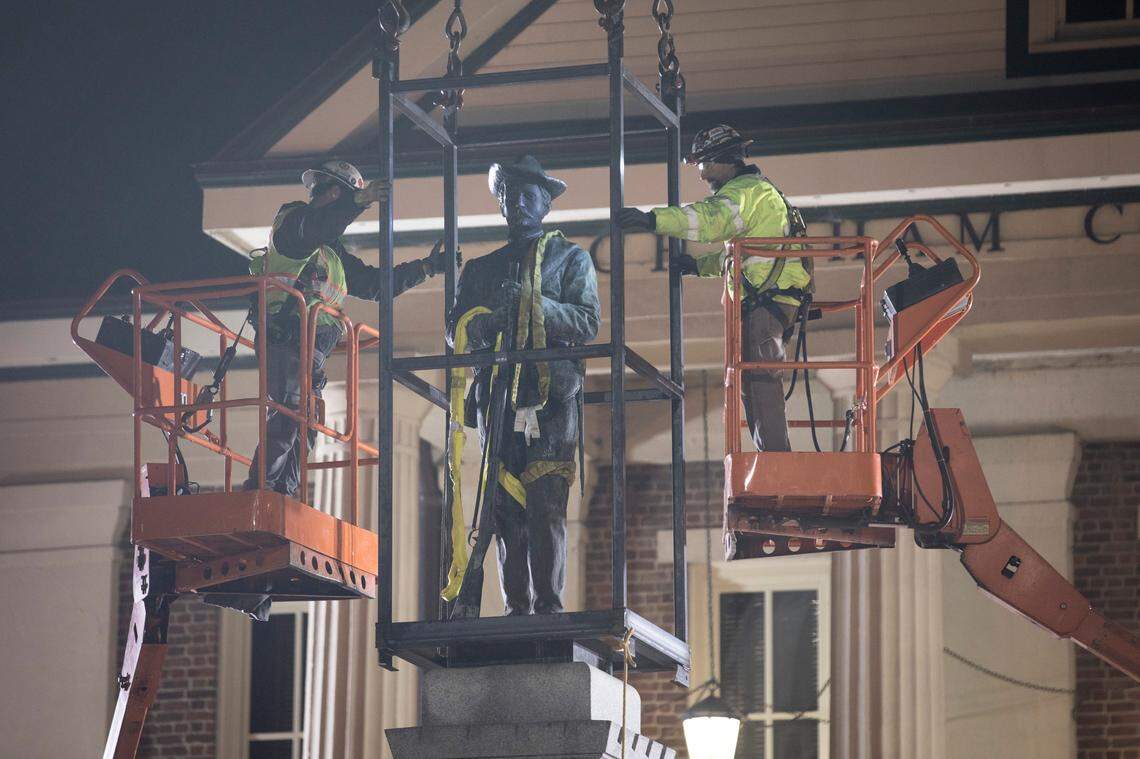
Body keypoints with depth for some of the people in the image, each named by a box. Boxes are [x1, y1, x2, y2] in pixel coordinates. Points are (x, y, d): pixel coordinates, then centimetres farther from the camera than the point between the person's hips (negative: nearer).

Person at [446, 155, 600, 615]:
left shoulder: (571, 258, 14)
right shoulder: (482, 268, 24)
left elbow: (588, 322, 0)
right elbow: (456, 330, 13)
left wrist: (533, 303, -13)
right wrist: (488, 321, -9)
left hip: (552, 395, -4)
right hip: (496, 396, 4)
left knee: (546, 506, -14)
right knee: (506, 508, -1)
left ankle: (549, 606, -15)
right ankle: (517, 607, -1)